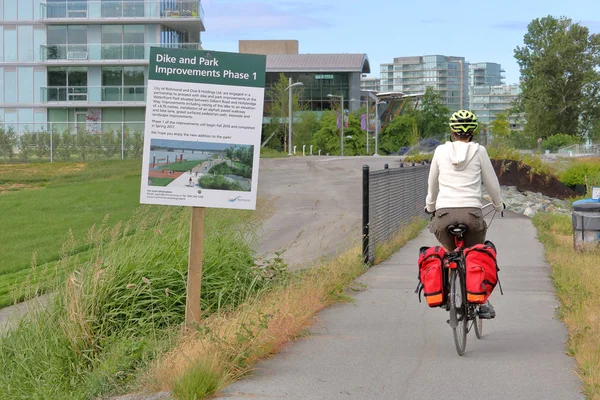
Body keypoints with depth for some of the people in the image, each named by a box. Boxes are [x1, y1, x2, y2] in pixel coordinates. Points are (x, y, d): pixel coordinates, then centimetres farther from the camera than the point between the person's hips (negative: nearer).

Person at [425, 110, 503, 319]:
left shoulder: (441, 151, 9)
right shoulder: (479, 151, 5)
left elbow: (432, 183, 21)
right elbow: (491, 182, 13)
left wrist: (430, 206, 39)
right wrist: (498, 205, 31)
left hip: (444, 213, 1)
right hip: (472, 212, -1)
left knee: (449, 255, 23)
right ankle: (482, 301, 15)